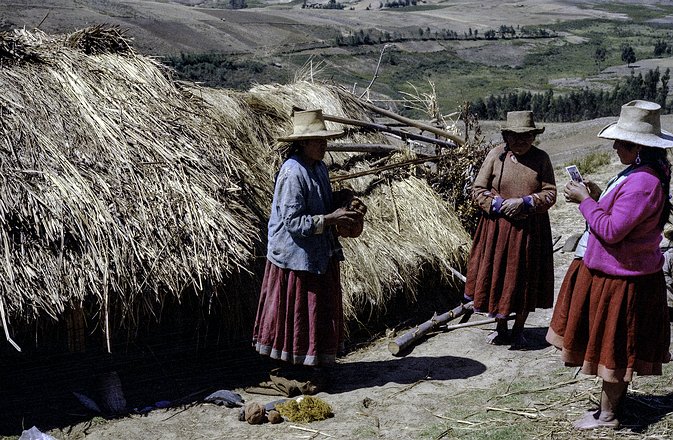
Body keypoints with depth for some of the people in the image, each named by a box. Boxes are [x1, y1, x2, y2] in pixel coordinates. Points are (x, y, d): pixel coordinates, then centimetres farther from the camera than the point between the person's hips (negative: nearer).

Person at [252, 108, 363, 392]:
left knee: (319, 310, 16)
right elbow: (293, 221, -23)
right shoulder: (292, 173, -21)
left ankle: (308, 361, 29)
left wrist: (339, 200, 2)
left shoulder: (319, 167, 7)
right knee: (298, 311, 2)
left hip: (319, 254, 9)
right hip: (296, 255, -9)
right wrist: (330, 219, -24)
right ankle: (293, 366, 16)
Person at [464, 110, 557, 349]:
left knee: (526, 280, 7)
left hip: (531, 229, 0)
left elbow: (550, 194, -3)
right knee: (497, 276, 7)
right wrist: (500, 205, -16)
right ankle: (501, 327, 26)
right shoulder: (496, 155, -2)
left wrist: (524, 202, -18)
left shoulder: (541, 158, -1)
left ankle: (518, 330, 24)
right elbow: (478, 190, -1)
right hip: (498, 227, 0)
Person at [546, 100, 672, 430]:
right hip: (618, 270, 10)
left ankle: (607, 414, 20)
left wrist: (586, 201, -17)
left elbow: (612, 230, -28)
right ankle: (617, 395, 38)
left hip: (621, 278, -10)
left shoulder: (642, 182, -28)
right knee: (619, 344, 22)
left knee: (613, 344, 5)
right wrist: (599, 197, 2)